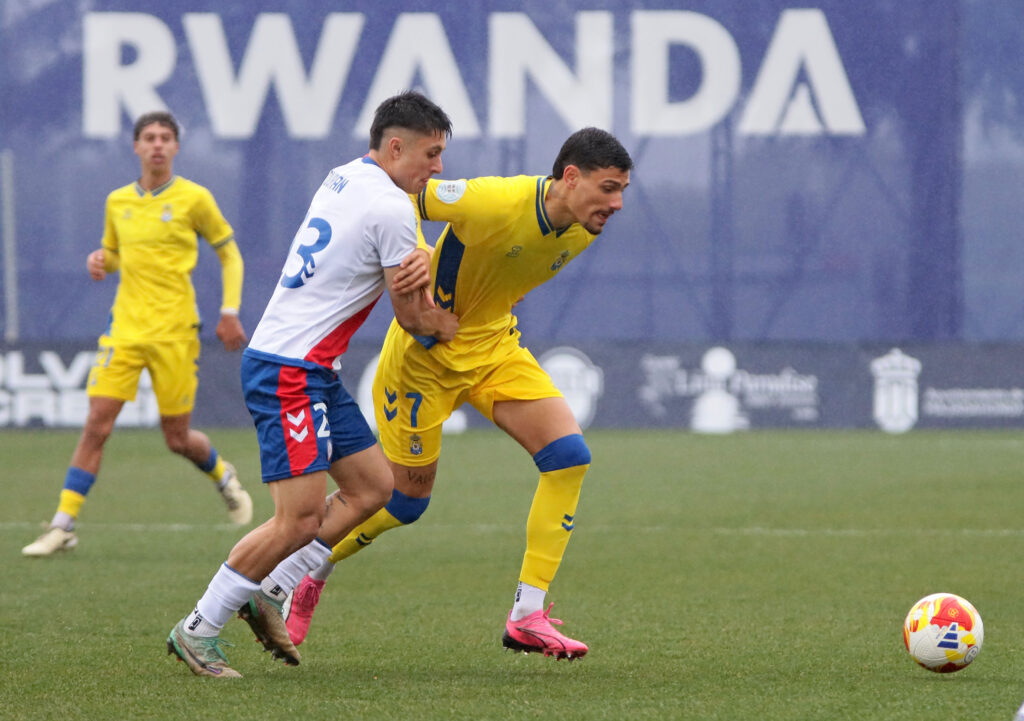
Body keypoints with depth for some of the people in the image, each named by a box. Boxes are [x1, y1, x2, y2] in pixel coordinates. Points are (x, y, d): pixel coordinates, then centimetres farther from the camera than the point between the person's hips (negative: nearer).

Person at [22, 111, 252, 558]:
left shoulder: (194, 199, -2)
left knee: (178, 438, 2)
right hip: (125, 328, 3)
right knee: (97, 423, -9)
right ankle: (64, 525, -8)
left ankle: (224, 477, 35)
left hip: (174, 332, -3)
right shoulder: (118, 202, 9)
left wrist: (230, 311, -2)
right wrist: (101, 260, 0)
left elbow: (229, 253, 7)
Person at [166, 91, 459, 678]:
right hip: (289, 371, -10)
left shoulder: (348, 178, 13)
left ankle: (268, 595, 13)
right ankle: (199, 629, -3)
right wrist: (448, 326, 16)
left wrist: (419, 266, -7)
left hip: (314, 372, 10)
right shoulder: (390, 208, -15)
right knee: (301, 519, -13)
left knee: (373, 487, 12)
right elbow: (411, 315, -7)